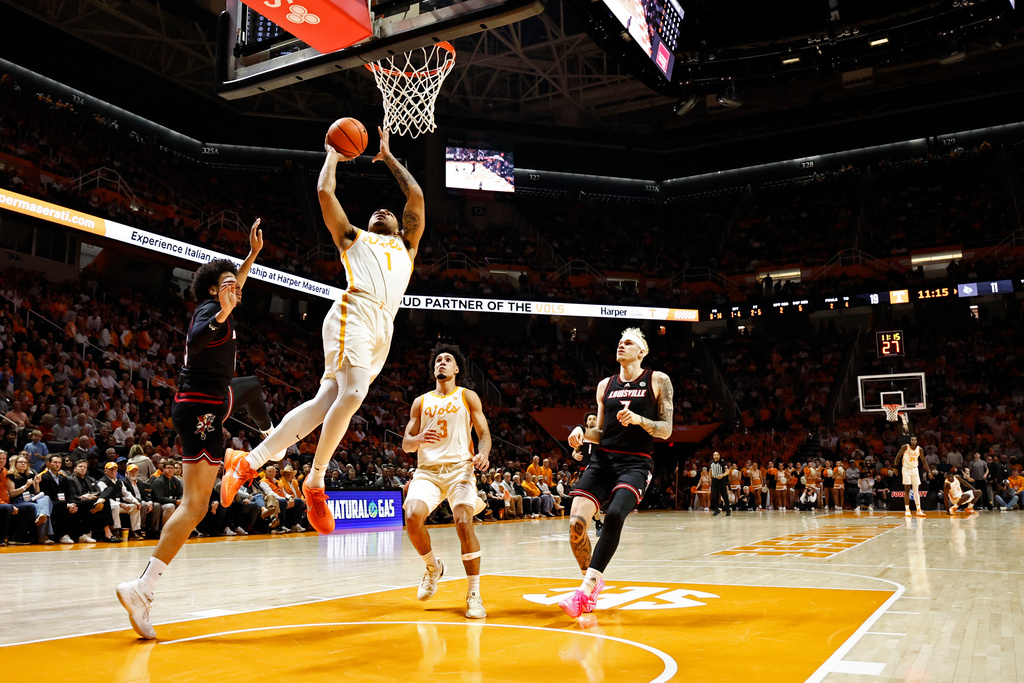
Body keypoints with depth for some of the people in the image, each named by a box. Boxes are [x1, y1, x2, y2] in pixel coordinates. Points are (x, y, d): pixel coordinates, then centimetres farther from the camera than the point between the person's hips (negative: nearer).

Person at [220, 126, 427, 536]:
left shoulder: (406, 247, 35)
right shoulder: (352, 237, 27)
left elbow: (416, 197, 30)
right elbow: (325, 192, 19)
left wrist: (388, 157, 38)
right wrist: (332, 156, 33)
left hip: (384, 326, 4)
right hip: (355, 312, -4)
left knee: (327, 400, -4)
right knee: (351, 395, -21)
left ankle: (249, 461, 1)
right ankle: (315, 482, -8)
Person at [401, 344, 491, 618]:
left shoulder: (467, 397, 11)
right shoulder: (421, 402, 17)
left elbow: (484, 433, 5)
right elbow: (406, 444, 14)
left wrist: (483, 453, -18)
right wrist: (418, 439, -10)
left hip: (459, 467, -2)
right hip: (427, 470, 2)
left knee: (464, 523, -22)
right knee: (412, 517, -23)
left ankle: (474, 594, -9)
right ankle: (433, 568, 6)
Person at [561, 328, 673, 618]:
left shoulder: (658, 381, 5)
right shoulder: (605, 385, 16)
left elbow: (666, 431, 1)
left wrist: (638, 419, -17)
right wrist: (582, 432, 0)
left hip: (636, 463, -4)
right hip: (603, 458, 4)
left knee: (614, 515, -30)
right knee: (576, 523, -13)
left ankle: (586, 589, -26)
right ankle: (594, 581, 12)